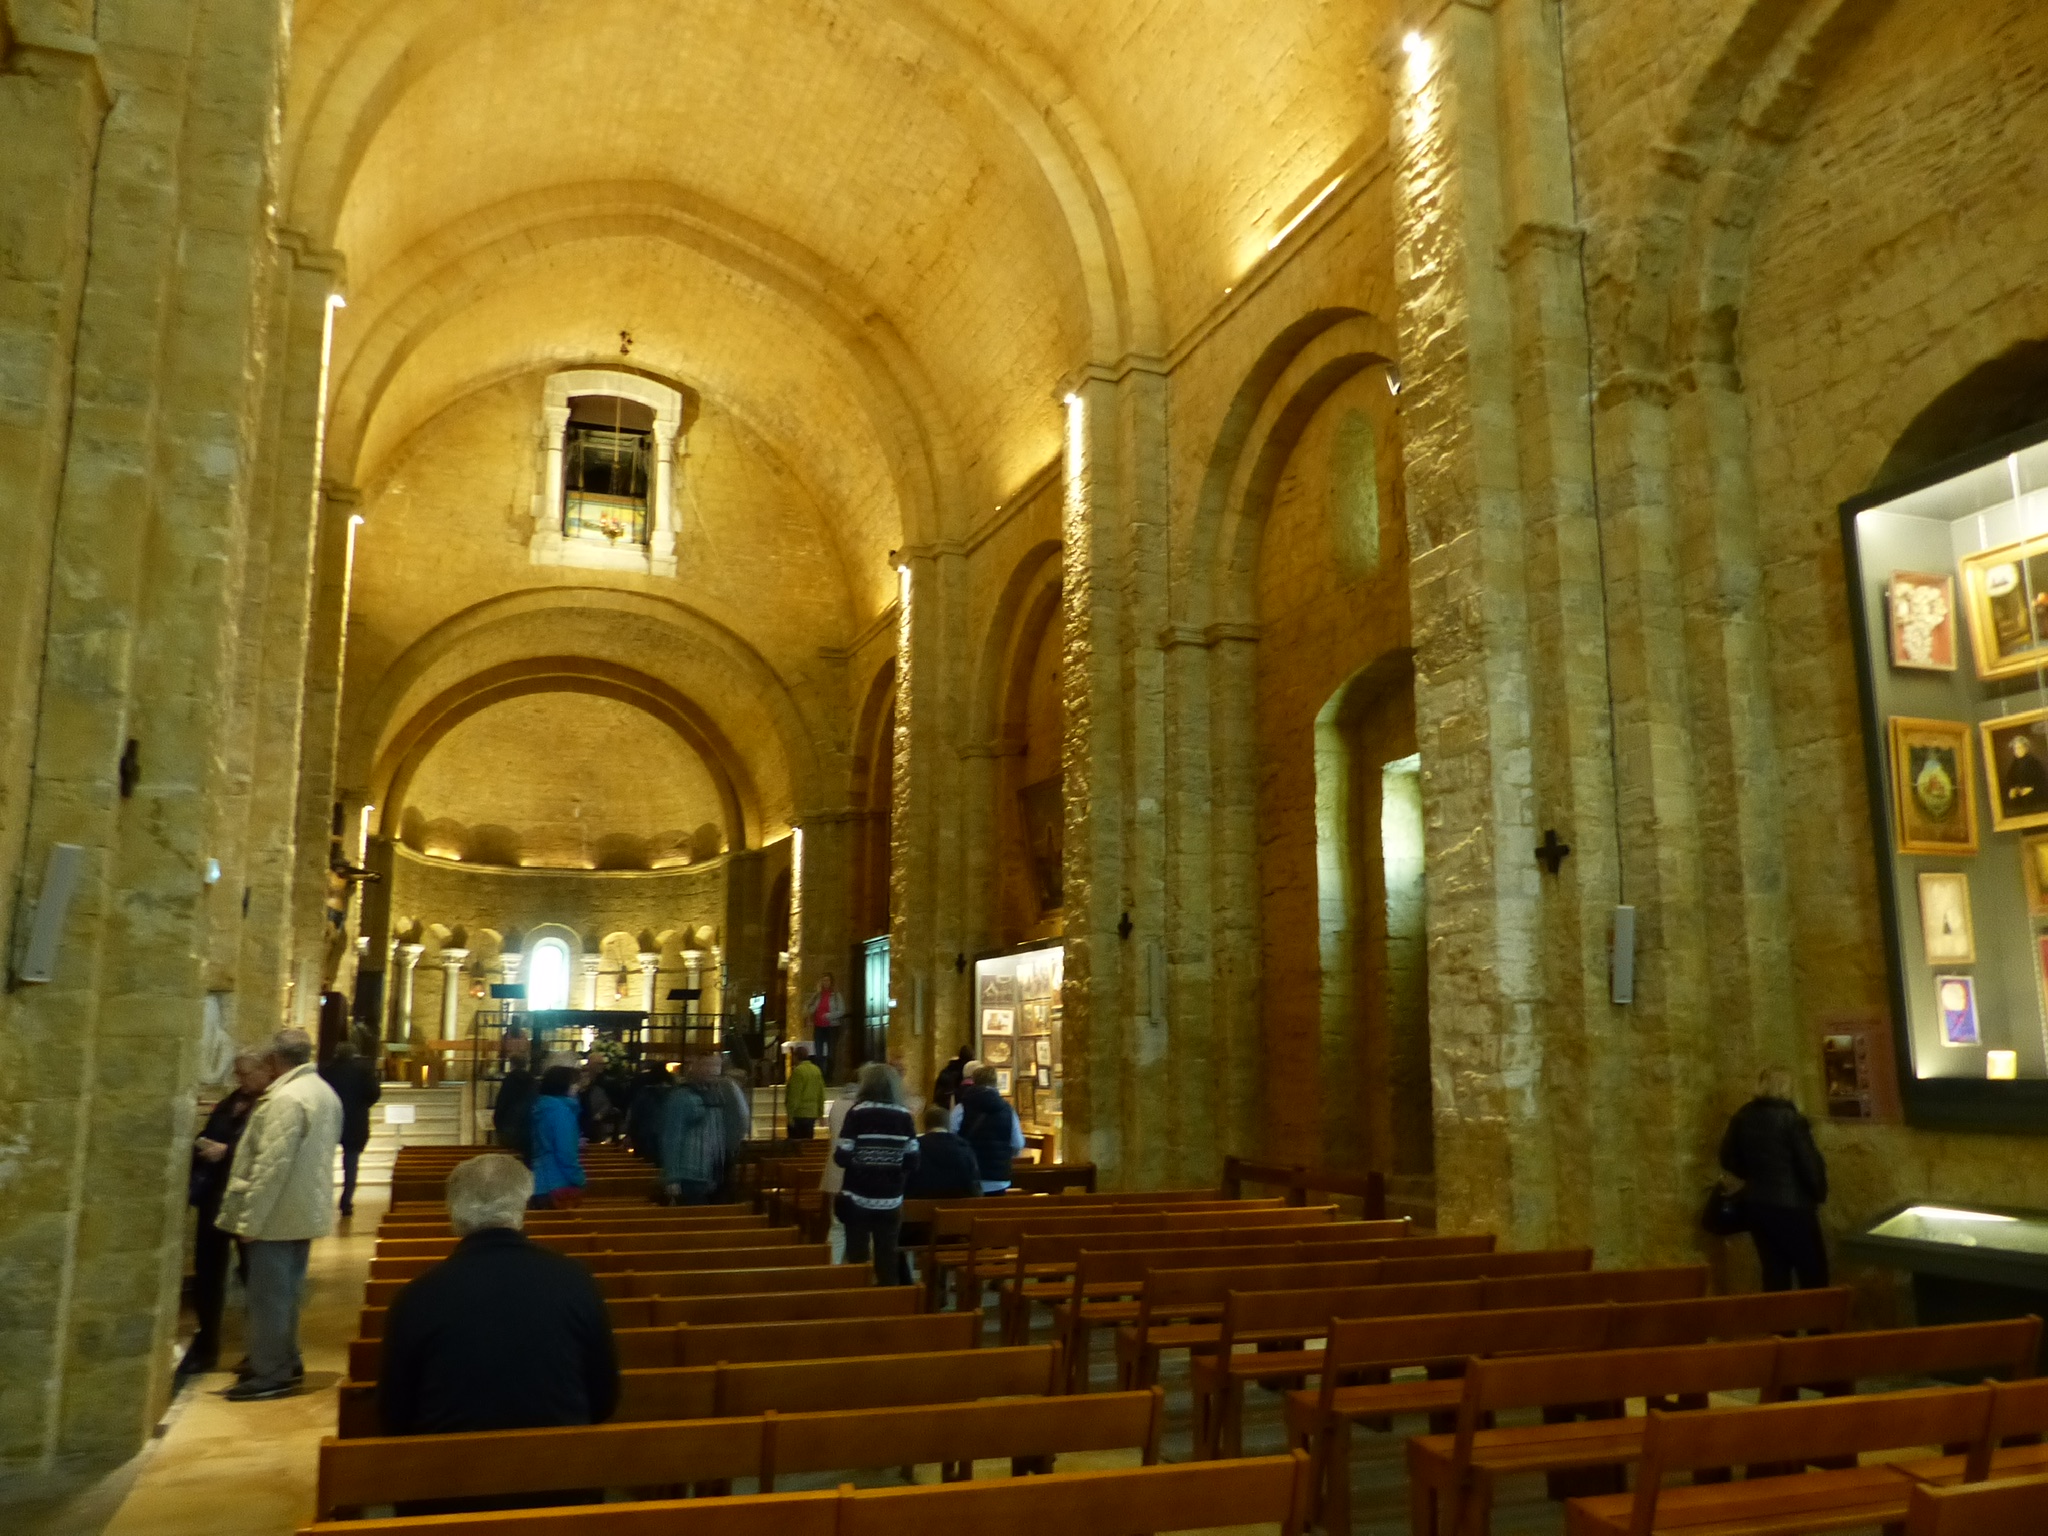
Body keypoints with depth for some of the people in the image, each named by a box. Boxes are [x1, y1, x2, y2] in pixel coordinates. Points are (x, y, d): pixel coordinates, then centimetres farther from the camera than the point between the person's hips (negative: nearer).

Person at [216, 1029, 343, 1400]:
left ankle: (269, 1374, 8)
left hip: (277, 1215, -9)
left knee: (269, 1296, 1)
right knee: (287, 1292, 19)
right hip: (306, 1211, 9)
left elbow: (272, 1165, -23)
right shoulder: (325, 1092, 9)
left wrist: (250, 1219, -19)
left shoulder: (285, 1098, -21)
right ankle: (287, 1362, 28)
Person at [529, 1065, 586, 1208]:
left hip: (540, 1182, 9)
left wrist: (575, 1144, 15)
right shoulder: (560, 1110, -16)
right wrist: (579, 1180, -10)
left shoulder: (540, 1106, 12)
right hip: (558, 1184, -9)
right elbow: (566, 1153, -19)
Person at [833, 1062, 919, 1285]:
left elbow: (842, 1158, -11)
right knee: (887, 1255, 10)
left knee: (857, 1255, 8)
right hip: (891, 1200, 2)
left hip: (858, 1198, -2)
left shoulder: (857, 1113, -8)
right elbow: (912, 1161, -1)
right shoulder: (904, 1116, -1)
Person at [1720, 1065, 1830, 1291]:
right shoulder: (1790, 1118, -15)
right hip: (1791, 1204, -6)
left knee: (1774, 1273, 12)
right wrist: (1820, 1193, 3)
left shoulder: (1741, 1118, 3)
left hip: (1756, 1203, 6)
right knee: (1813, 1272, 6)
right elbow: (1810, 1162, -14)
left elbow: (1728, 1158, 10)